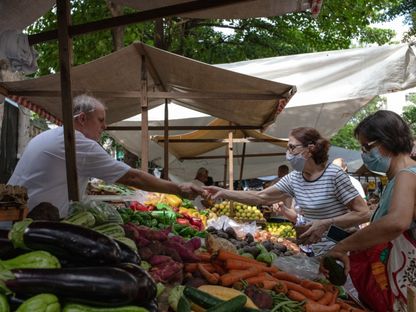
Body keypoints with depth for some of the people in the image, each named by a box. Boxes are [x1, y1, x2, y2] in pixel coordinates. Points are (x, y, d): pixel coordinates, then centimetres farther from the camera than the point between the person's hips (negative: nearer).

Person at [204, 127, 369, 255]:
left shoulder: (334, 174, -17)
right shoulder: (293, 179, 2)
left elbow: (363, 213, -16)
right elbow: (260, 197, 2)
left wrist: (326, 223, -25)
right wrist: (223, 193, -4)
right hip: (315, 253, 6)